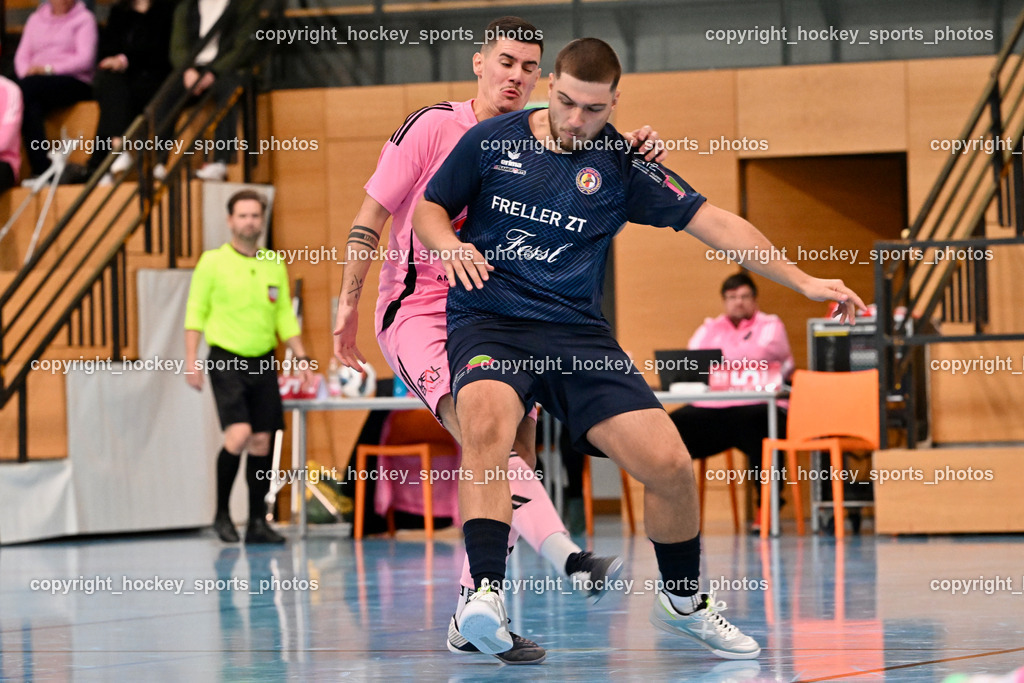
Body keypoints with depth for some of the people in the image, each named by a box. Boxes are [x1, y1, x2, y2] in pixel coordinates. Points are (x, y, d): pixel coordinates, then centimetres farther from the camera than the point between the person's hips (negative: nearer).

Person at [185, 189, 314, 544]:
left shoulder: (274, 265, 11)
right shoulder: (212, 262, -2)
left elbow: (285, 316, 16)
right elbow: (195, 313, -1)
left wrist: (301, 358, 9)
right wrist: (191, 359, -8)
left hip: (264, 362, 4)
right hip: (227, 360, -4)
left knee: (261, 442, 3)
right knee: (238, 435, -18)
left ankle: (258, 522, 9)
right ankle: (222, 513, -1)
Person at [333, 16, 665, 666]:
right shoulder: (434, 127, -5)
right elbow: (371, 216, -3)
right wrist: (349, 303, -7)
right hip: (418, 312, -6)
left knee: (517, 452, -3)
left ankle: (473, 616, 3)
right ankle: (566, 555, -47)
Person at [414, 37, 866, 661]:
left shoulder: (623, 165, 3)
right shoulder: (492, 140, 2)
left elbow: (715, 222, 2)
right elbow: (429, 208, 14)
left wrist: (802, 281, -3)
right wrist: (450, 245, -10)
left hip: (578, 333, 2)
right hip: (489, 321, -2)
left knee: (671, 464, -10)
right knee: (487, 420, -37)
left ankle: (683, 602, 18)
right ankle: (487, 595, -41)